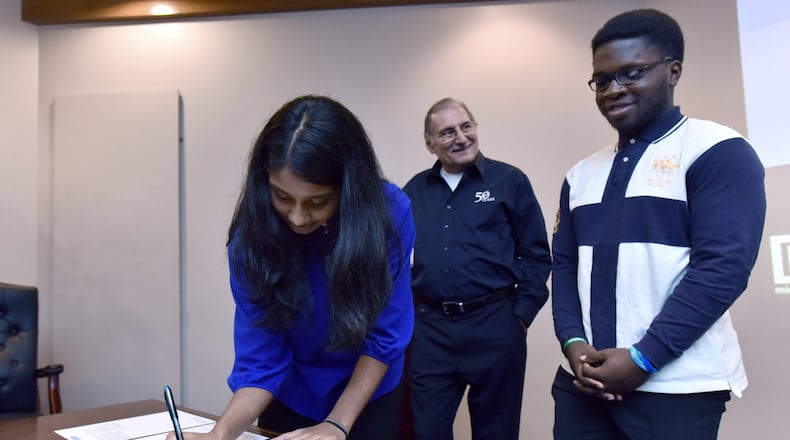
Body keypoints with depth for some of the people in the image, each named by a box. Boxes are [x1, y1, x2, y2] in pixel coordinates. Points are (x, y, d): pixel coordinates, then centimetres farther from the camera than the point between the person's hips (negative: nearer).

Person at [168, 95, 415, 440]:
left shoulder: (389, 211, -27)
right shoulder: (252, 234, -25)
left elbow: (385, 336, -21)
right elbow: (260, 359, -22)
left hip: (369, 392, -1)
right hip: (292, 394, 2)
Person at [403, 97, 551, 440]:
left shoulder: (510, 181, -1)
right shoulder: (414, 190, 9)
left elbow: (536, 254, -1)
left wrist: (521, 315, -7)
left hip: (494, 325, -2)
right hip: (429, 328, 3)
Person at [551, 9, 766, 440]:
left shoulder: (717, 152, -7)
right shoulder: (581, 174, 11)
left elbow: (722, 267, -15)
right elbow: (564, 265, 10)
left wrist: (642, 359, -16)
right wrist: (572, 342, -6)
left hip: (676, 387, -5)